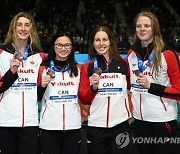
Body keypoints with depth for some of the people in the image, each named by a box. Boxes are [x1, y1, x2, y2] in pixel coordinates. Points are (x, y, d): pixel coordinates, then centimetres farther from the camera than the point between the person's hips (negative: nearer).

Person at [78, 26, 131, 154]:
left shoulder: (123, 64, 4)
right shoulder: (87, 67, 3)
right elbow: (83, 99, 3)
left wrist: (130, 112, 9)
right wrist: (93, 87, -14)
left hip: (120, 124, 0)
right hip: (96, 125, 0)